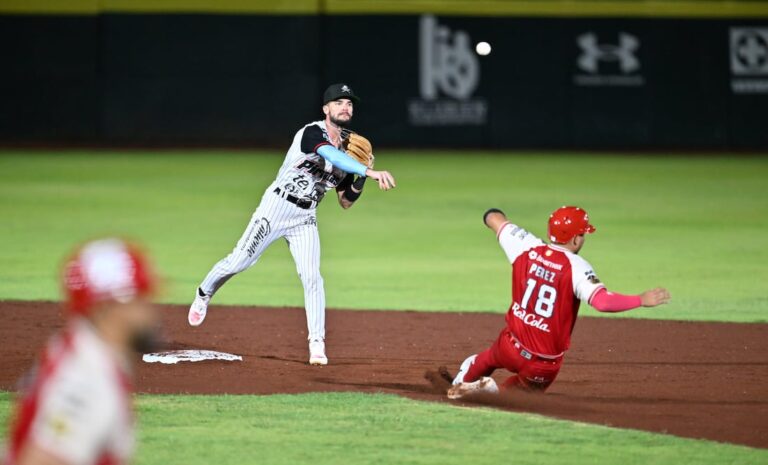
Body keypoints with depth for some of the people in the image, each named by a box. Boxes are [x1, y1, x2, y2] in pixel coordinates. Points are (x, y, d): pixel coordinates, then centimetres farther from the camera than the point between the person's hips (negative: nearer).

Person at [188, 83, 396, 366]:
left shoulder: (346, 151, 8)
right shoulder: (312, 133, -15)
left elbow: (346, 202, 12)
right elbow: (332, 155, -37)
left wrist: (361, 179, -8)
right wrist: (370, 172, -49)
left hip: (305, 220, 5)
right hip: (277, 206, -5)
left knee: (312, 277, -10)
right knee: (239, 262, -3)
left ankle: (317, 345, -7)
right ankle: (203, 295, 26)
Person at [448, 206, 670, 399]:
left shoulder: (527, 248, -6)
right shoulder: (576, 267, -21)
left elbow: (493, 217, 11)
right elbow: (602, 301, -36)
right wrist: (641, 300, -29)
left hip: (510, 345, 5)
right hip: (543, 367, -4)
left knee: (486, 360, 39)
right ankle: (493, 391, -3)